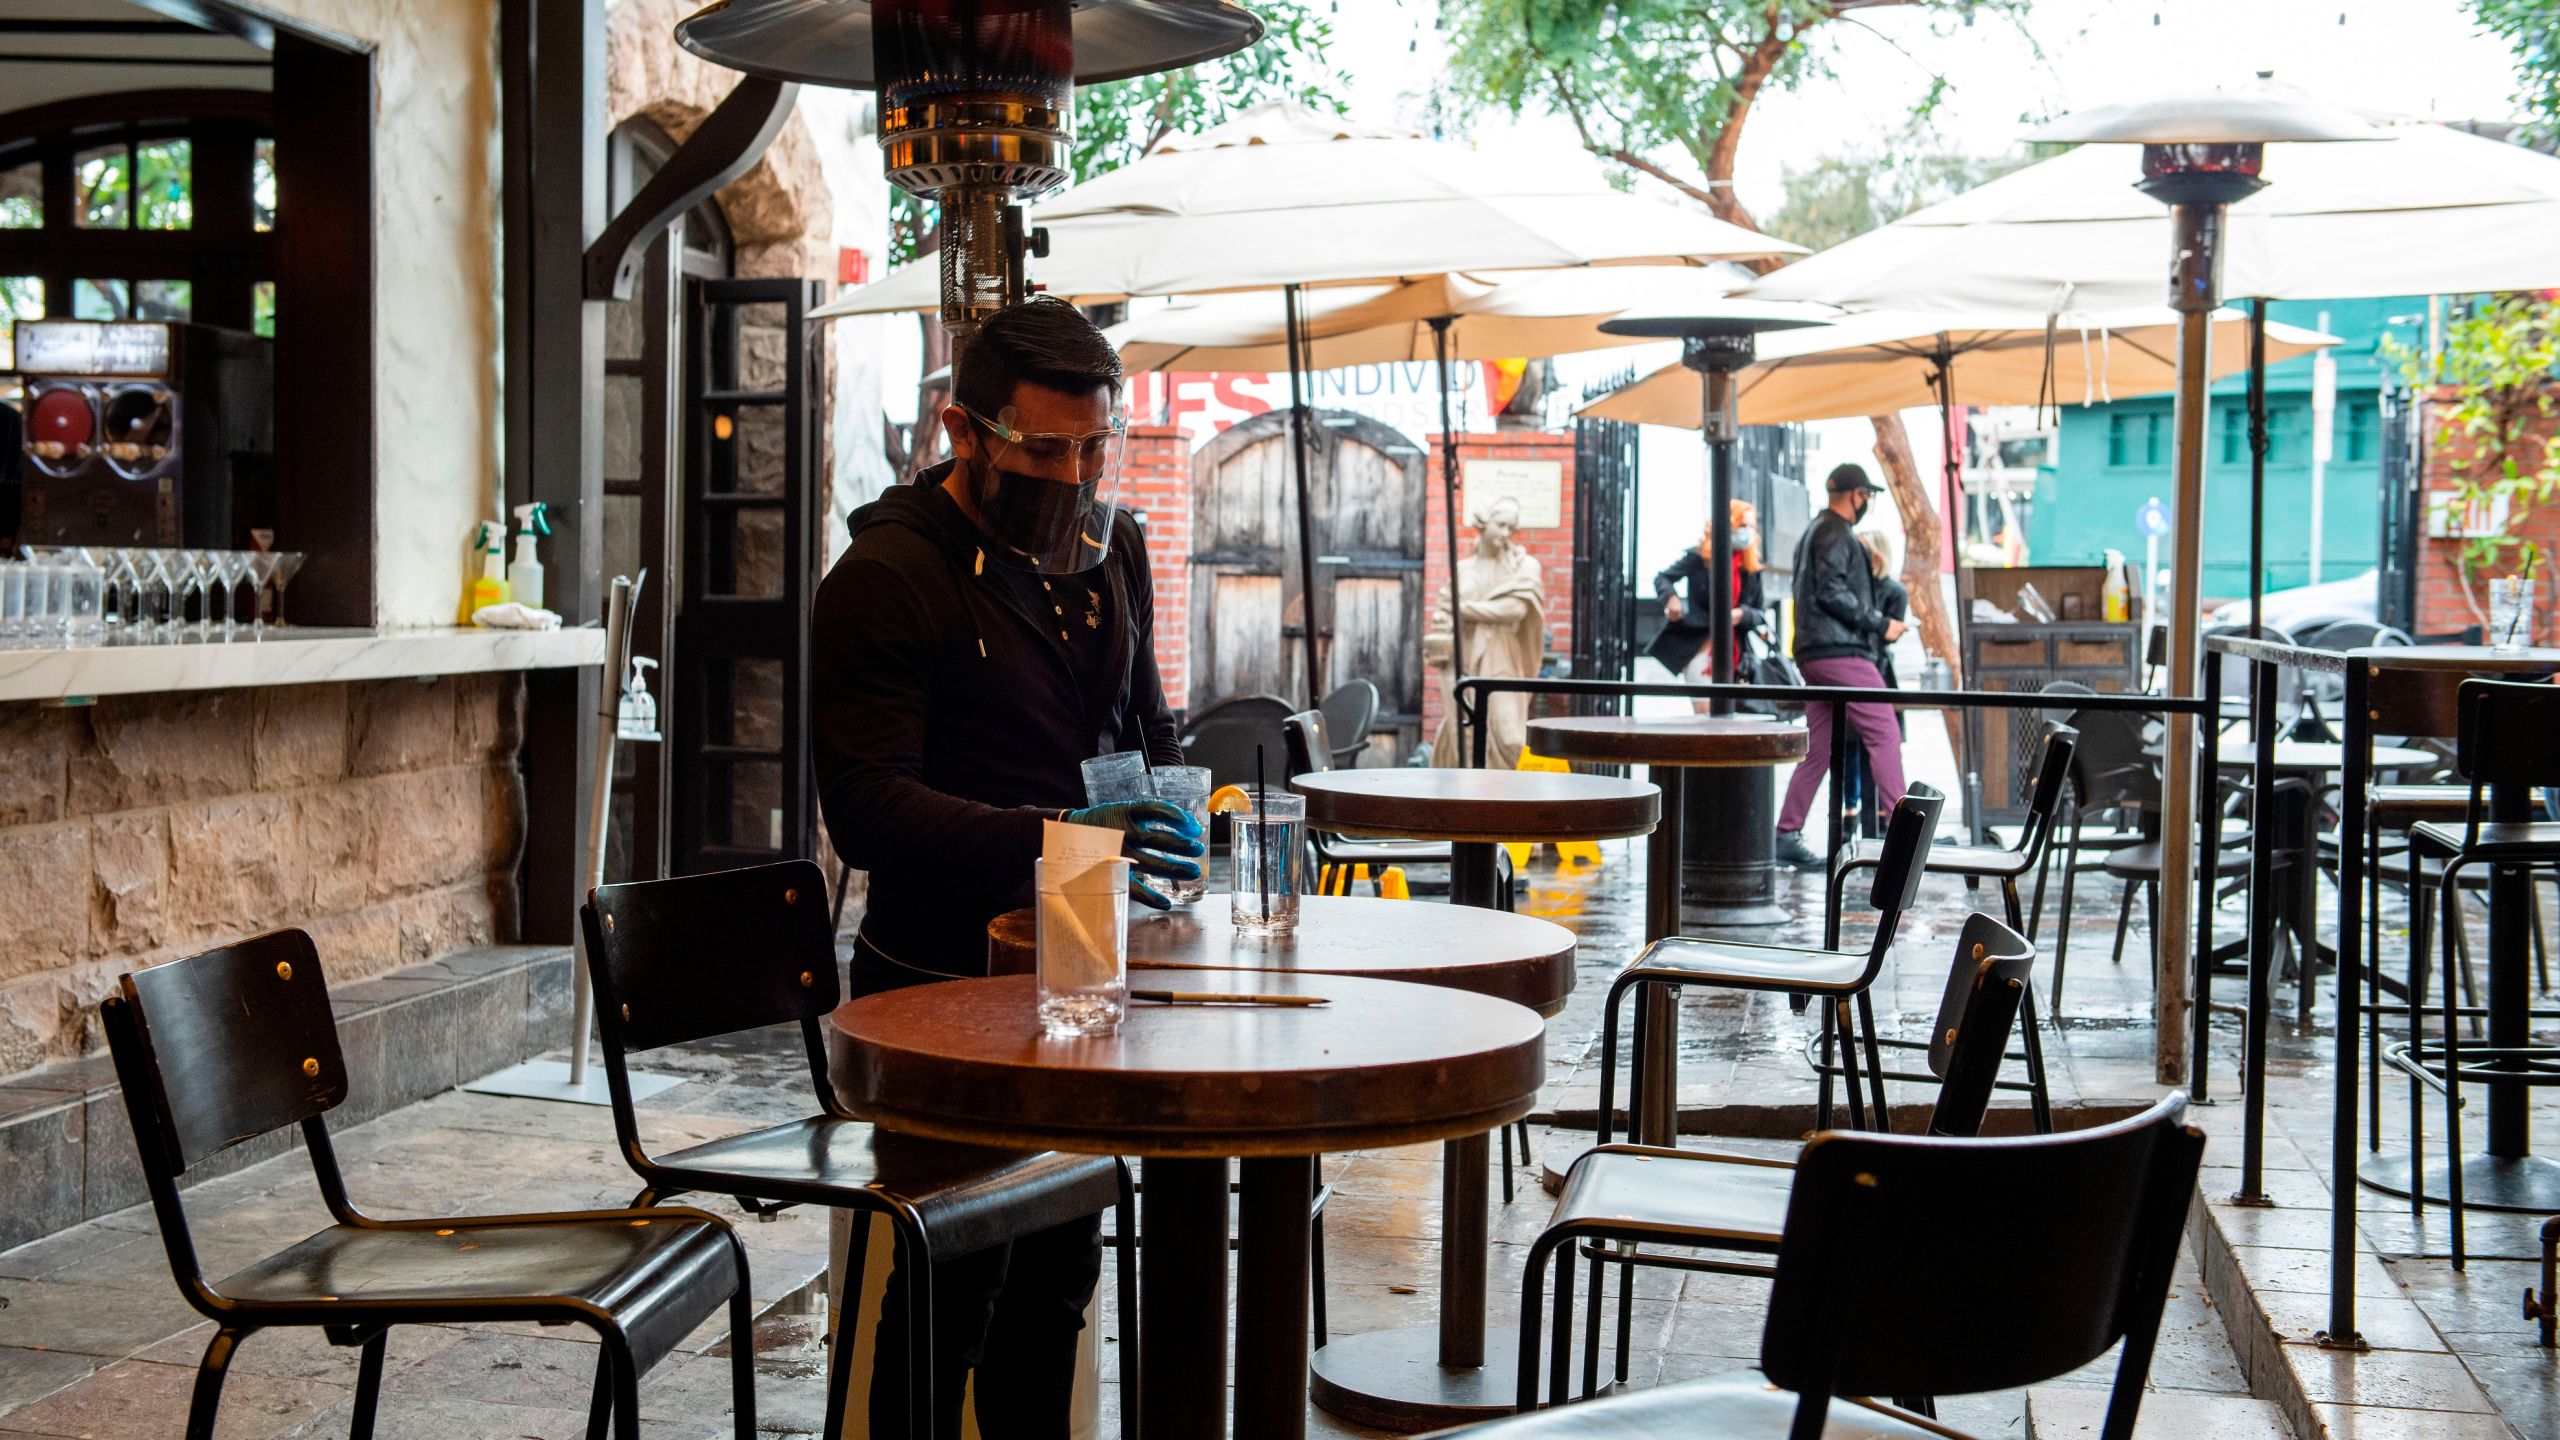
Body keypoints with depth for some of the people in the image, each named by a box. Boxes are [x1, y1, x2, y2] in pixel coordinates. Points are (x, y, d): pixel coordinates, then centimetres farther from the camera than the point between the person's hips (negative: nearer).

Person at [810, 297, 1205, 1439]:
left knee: (1059, 1261, 14)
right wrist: (1042, 838, -36)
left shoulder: (1109, 545, 9)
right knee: (950, 1279, -3)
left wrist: (1168, 836, 4)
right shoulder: (882, 578, -15)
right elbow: (865, 810, -23)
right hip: (944, 983, -7)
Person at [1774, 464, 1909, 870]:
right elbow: (1832, 592, -18)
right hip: (1841, 651, -10)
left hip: (1815, 654, 10)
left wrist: (1874, 627, 19)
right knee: (1884, 733, -9)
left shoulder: (1814, 532, 24)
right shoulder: (1836, 533, -7)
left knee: (1817, 748, 8)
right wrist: (1880, 625, -12)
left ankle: (1787, 834, 5)